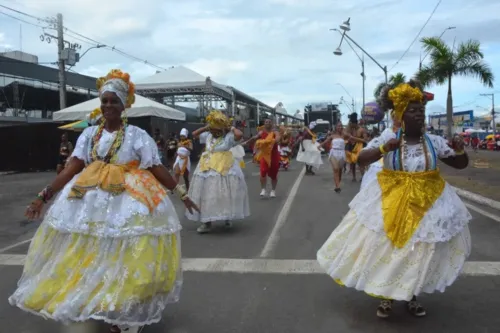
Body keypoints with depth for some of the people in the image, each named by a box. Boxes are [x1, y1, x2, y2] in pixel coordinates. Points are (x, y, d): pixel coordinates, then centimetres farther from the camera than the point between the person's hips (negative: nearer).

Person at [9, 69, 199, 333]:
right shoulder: (90, 134, 6)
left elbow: (157, 169, -2)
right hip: (91, 201, 4)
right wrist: (44, 196, -5)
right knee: (88, 255, 7)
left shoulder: (137, 135, -4)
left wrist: (181, 194, -3)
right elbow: (71, 169, 2)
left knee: (122, 257, -1)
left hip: (129, 201, -3)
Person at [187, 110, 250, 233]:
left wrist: (231, 128, -9)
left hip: (224, 169, -5)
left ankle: (227, 218, 20)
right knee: (207, 193, 2)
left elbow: (239, 134, -27)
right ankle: (207, 222, 6)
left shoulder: (229, 137, -8)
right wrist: (206, 128, 11)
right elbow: (194, 134, 20)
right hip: (207, 169, 5)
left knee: (224, 194, 1)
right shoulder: (209, 137, 10)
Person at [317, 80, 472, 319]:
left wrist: (460, 150, -18)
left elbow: (462, 165, 4)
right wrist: (384, 149, -30)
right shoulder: (388, 138, -9)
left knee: (420, 253, 11)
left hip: (428, 203, 2)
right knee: (387, 249, 6)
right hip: (391, 202, -2)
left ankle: (411, 297, 33)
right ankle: (386, 297, 27)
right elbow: (361, 159, -15)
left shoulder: (434, 142, -4)